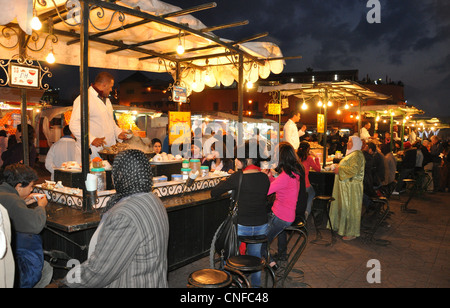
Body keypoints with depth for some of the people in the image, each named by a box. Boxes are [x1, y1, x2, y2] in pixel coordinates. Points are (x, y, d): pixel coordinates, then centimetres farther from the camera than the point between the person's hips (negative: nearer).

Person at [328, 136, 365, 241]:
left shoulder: (357, 155, -14)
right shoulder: (351, 153, 17)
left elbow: (354, 169, -25)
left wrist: (340, 169, -18)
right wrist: (339, 167, 12)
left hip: (351, 186, -10)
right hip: (345, 185, 10)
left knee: (350, 208, -3)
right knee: (344, 207, 15)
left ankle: (352, 233, 6)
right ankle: (343, 227, 25)